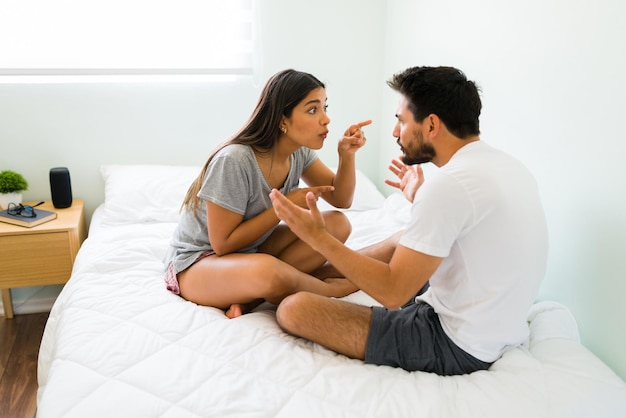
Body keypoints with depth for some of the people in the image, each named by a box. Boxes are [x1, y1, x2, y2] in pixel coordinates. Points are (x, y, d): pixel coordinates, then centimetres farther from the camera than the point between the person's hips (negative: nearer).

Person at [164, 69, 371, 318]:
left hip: (251, 249, 8)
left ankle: (246, 300, -16)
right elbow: (223, 244, -22)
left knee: (337, 225, -10)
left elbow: (341, 200, 1)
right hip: (196, 263, -7)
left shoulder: (299, 151, -6)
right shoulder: (234, 161, -28)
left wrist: (347, 155, -17)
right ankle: (329, 288, -7)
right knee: (267, 271, -41)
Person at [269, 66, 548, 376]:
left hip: (457, 347, -9)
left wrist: (319, 238, -15)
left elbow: (393, 293, -22)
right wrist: (421, 200, 24)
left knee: (293, 309, -12)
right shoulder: (506, 164, 4)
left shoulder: (449, 184, -24)